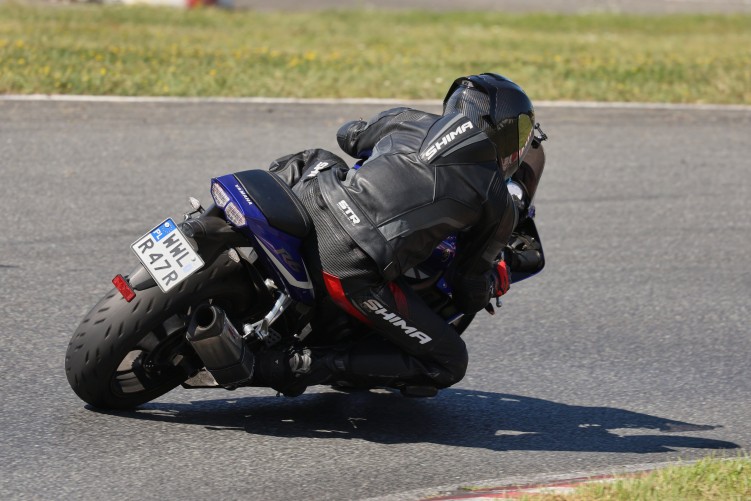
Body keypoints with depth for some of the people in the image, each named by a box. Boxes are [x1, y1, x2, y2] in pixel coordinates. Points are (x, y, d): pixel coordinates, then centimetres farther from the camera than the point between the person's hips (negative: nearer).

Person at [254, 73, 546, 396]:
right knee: (449, 364, 10)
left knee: (311, 161, 40)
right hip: (352, 269, -6)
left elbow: (349, 136, 38)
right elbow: (470, 293, 13)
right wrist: (497, 281, 36)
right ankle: (307, 366, -3)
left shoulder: (408, 120, 18)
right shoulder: (500, 204, 9)